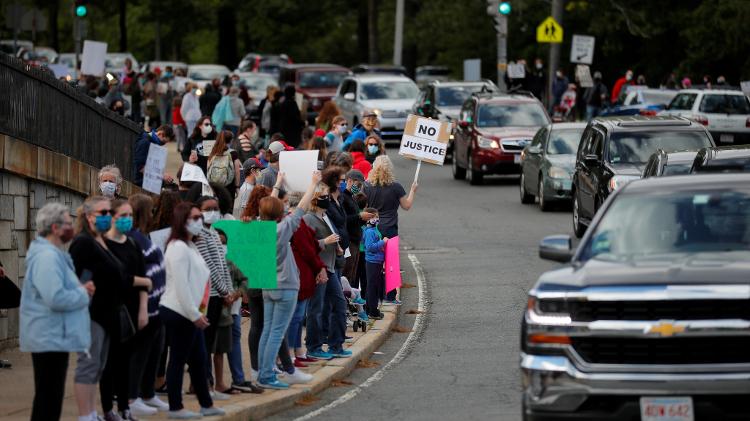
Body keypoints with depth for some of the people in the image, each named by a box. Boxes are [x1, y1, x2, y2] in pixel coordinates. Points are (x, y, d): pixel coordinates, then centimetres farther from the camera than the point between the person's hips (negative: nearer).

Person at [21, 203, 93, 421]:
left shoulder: (54, 254, 15)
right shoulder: (47, 257, -20)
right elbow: (56, 298, -30)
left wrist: (81, 289, 7)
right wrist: (83, 294, -14)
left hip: (53, 336, 11)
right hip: (50, 338, -11)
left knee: (50, 397, 16)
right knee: (48, 397, -7)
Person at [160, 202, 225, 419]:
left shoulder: (190, 246, 17)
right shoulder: (178, 248, -15)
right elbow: (180, 285, -21)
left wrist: (198, 312, 15)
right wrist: (195, 314, -19)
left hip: (190, 313, 10)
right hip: (179, 313, -10)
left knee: (199, 359, 14)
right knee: (178, 360, -3)